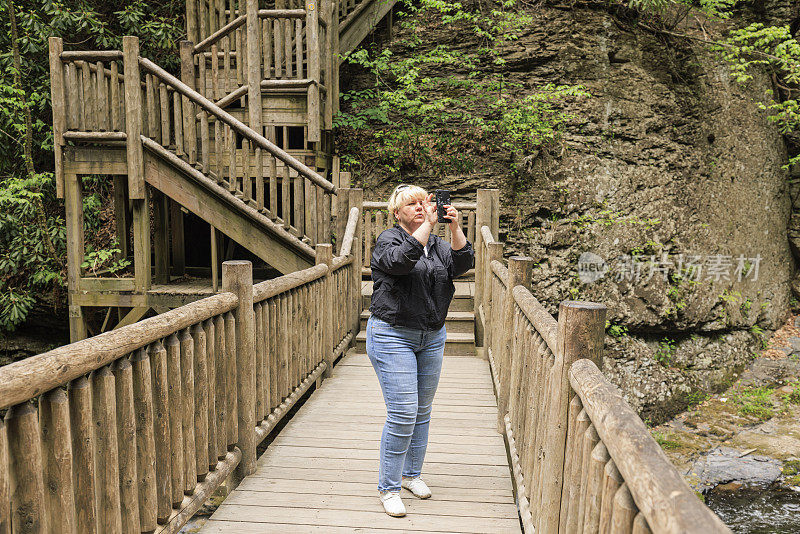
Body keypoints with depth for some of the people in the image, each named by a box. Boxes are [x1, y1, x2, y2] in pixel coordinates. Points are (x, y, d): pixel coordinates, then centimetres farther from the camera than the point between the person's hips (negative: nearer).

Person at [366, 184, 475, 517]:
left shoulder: (436, 244, 11)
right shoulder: (388, 240, -4)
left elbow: (462, 264, -6)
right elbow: (402, 260, -27)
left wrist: (454, 227, -17)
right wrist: (429, 224, -27)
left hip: (432, 337, 6)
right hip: (393, 336, -6)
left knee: (422, 412, 14)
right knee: (402, 414, -9)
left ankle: (411, 474, 31)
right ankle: (388, 487, 7)